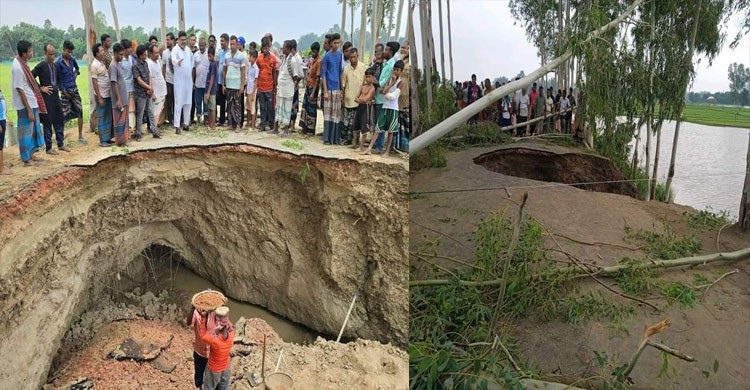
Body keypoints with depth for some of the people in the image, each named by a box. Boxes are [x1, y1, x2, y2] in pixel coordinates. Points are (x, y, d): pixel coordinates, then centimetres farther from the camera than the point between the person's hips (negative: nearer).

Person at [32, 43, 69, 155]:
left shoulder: (55, 66, 10)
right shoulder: (41, 66, -10)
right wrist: (41, 88, -10)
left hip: (56, 96, 6)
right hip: (46, 97, -6)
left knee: (59, 121, 12)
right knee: (47, 123, 0)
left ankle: (61, 144, 23)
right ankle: (48, 148, 8)